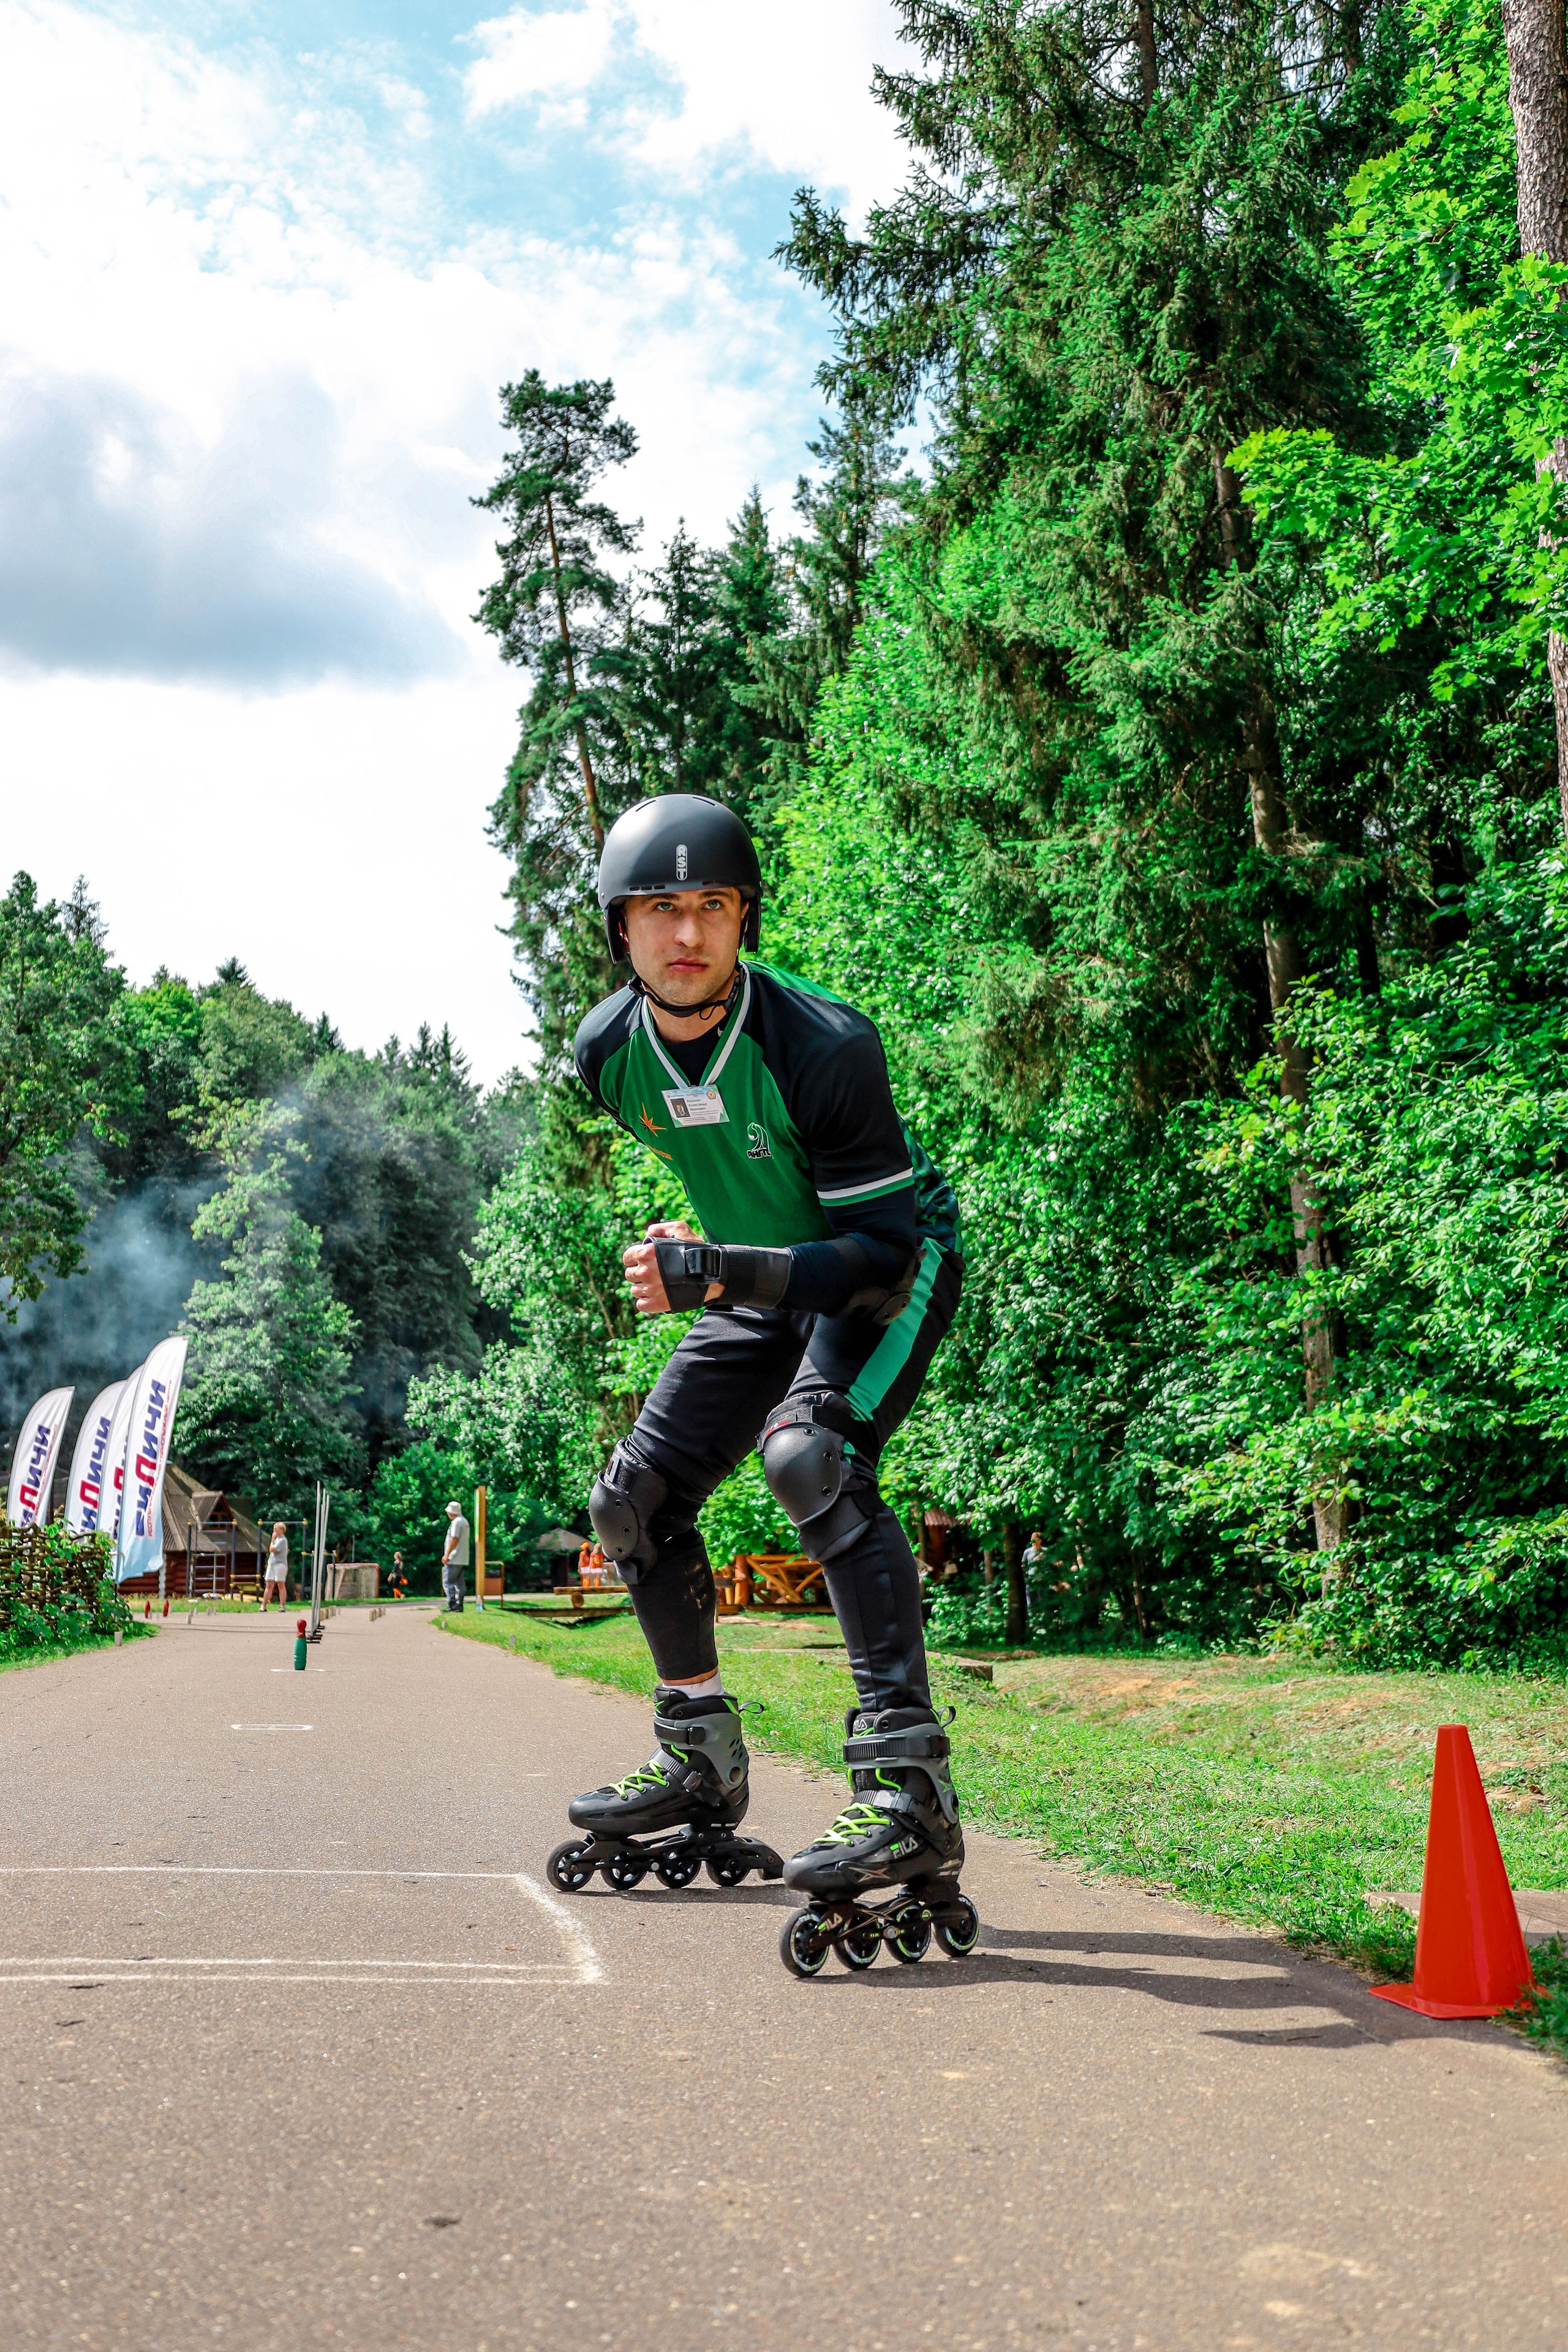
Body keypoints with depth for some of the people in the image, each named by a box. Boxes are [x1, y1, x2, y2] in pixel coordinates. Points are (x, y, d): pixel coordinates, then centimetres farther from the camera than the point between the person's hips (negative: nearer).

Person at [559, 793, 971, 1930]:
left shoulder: (824, 1044, -31)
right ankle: (702, 1762, 22)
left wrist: (713, 1274, -42)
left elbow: (878, 1248, -31)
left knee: (810, 1455, -33)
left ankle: (910, 1783, -31)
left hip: (889, 1268, -7)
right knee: (634, 1497, 4)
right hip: (761, 1286, 7)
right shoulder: (609, 1049, -12)